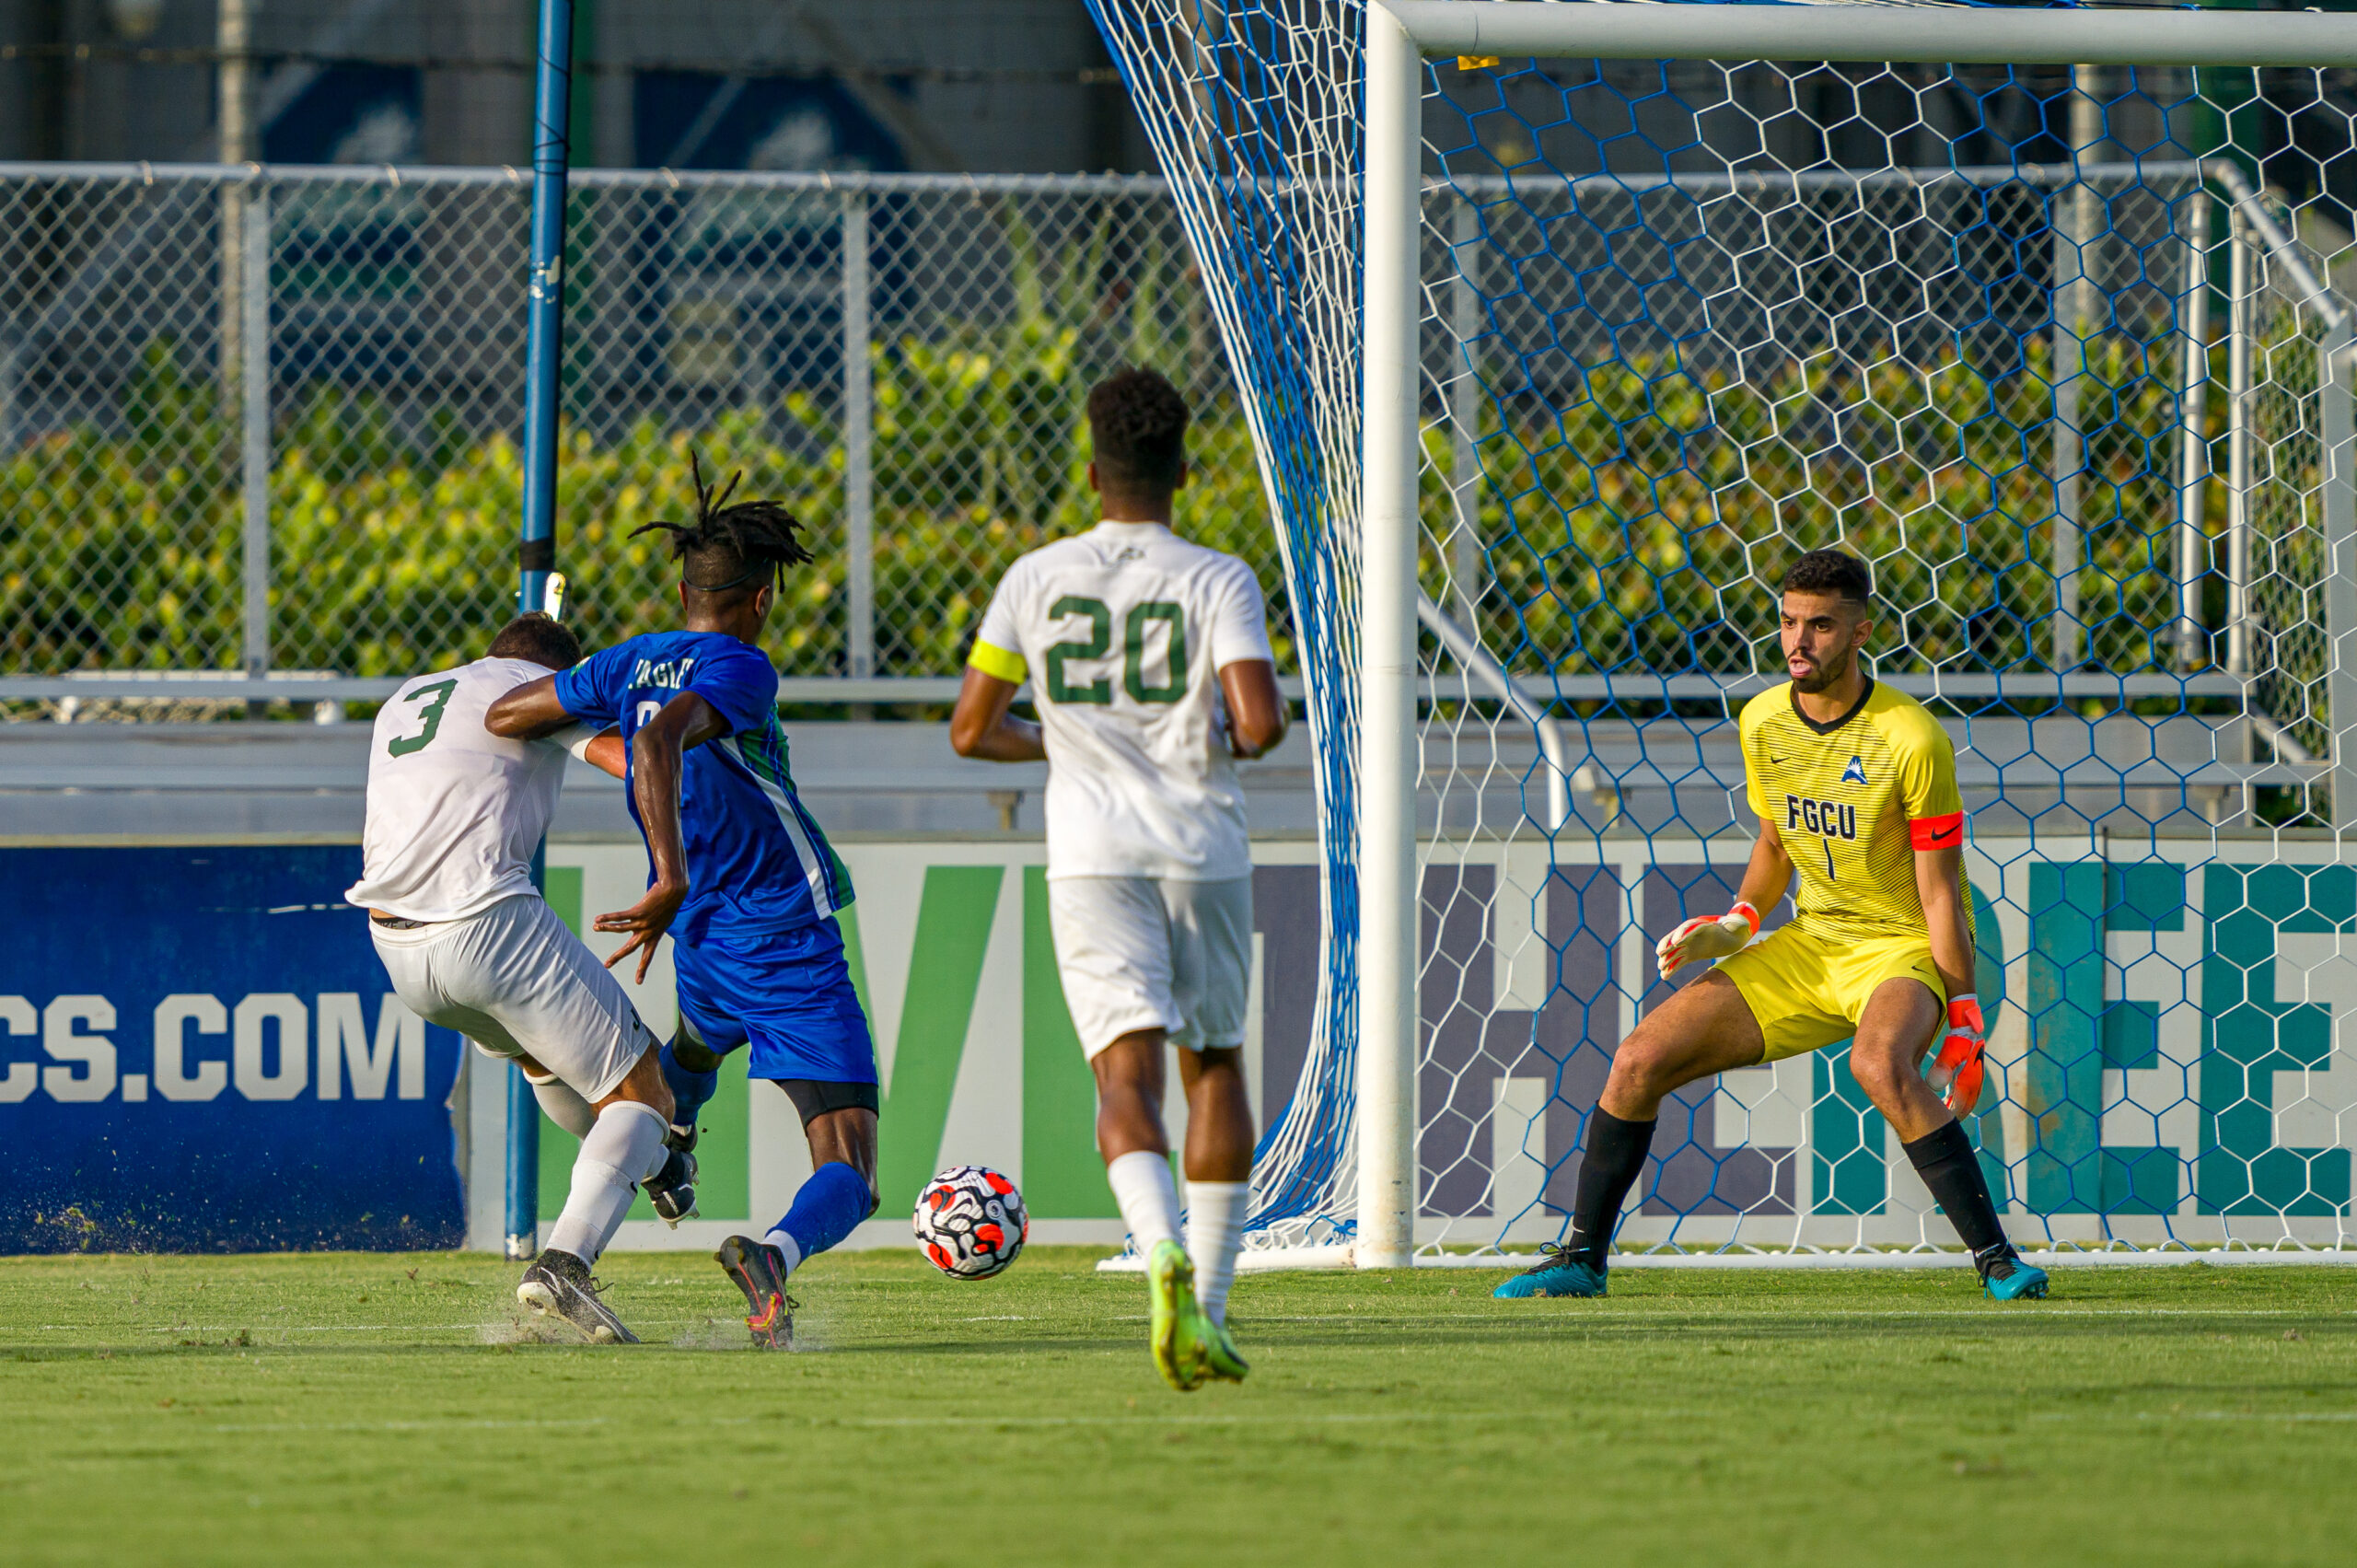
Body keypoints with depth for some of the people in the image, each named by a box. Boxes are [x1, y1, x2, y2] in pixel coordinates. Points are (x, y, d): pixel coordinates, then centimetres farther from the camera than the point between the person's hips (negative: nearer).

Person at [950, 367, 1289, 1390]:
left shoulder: (1036, 580, 5)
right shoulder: (1218, 582, -3)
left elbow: (971, 732, 9)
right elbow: (1260, 724, -14)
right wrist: (1230, 740, 10)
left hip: (1093, 855, 0)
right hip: (1203, 849, 0)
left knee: (1127, 1072, -9)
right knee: (1214, 1068, 16)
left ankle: (1165, 1252, -38)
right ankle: (1207, 1309, 13)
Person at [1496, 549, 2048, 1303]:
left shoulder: (1912, 739, -18)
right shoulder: (1763, 721, 0)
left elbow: (1940, 893, -14)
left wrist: (1962, 1017, -18)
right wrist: (1736, 922, 0)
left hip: (1907, 949, -6)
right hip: (1810, 944, 6)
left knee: (1880, 1063, -39)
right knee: (1640, 1059, -6)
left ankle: (1996, 1258, -31)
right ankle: (1582, 1257, 9)